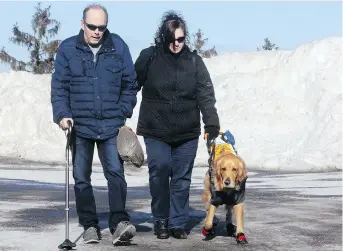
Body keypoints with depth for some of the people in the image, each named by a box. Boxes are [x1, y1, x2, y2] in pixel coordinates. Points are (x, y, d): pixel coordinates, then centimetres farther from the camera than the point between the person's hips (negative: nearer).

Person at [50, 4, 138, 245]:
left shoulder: (118, 47, 0)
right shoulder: (67, 49, -1)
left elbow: (130, 83, 6)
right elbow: (59, 86, 1)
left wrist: (123, 113, 0)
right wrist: (62, 115, -11)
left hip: (111, 125, -1)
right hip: (80, 125, 1)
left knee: (115, 172, -10)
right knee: (81, 178, 6)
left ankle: (120, 222, -11)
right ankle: (90, 225, 16)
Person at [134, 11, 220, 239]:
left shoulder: (194, 61, 0)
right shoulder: (148, 57, -3)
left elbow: (206, 95, -3)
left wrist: (212, 123, -12)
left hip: (187, 133, 1)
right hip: (156, 131, -1)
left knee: (182, 179, 4)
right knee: (159, 173, -7)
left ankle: (178, 223, 15)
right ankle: (161, 221, 10)